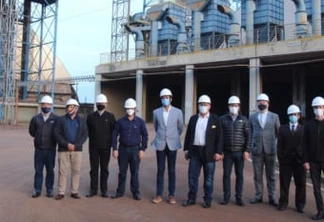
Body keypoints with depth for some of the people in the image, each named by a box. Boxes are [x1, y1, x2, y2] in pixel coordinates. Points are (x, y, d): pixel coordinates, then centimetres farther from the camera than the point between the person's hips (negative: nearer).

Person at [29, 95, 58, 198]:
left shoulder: (56, 119, -4)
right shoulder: (35, 118, 2)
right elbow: (32, 131, 15)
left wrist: (53, 140, 7)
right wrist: (39, 138, 13)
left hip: (50, 149, -1)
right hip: (39, 149, 2)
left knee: (50, 170, 7)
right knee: (38, 170, 6)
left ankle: (49, 190, 16)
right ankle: (37, 190, 15)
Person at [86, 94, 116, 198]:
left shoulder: (110, 116, 2)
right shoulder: (90, 116, 5)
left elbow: (114, 131, 3)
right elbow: (87, 130, 10)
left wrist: (109, 140, 0)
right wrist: (93, 137, 3)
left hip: (105, 146, -1)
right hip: (93, 146, 1)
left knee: (104, 168, 7)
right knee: (93, 168, 6)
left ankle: (104, 190, 14)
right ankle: (93, 189, 14)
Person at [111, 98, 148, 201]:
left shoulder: (140, 121, 0)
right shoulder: (120, 121, 2)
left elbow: (144, 136, 3)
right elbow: (115, 135, 3)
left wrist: (142, 149, -3)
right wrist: (115, 149, -3)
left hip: (135, 149, -1)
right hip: (123, 149, 1)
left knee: (134, 172, 5)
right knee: (122, 172, 9)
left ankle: (136, 192, 16)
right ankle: (120, 191, 21)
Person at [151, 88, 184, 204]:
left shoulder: (178, 112, -1)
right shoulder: (156, 112, 2)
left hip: (172, 144, 0)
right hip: (160, 144, 1)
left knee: (171, 170, 5)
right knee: (160, 170, 4)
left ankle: (171, 195, 13)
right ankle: (159, 194, 12)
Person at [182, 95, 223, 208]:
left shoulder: (215, 119, -1)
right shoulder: (193, 118, 9)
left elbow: (219, 136, -4)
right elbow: (188, 135, 12)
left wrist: (218, 152, -10)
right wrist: (186, 149, 8)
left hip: (209, 152, -3)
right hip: (195, 151, 3)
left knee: (208, 178, 6)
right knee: (192, 176, 7)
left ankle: (208, 200, 17)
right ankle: (191, 198, 19)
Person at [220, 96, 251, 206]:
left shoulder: (244, 120, 4)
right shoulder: (223, 119, 3)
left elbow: (248, 136, 2)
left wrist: (247, 150, -5)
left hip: (240, 152, 0)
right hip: (227, 152, 0)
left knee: (239, 175, 6)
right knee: (226, 174, 3)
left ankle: (239, 197, 16)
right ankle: (226, 197, 13)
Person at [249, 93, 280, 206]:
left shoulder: (274, 116, 5)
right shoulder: (252, 117, 8)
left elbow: (279, 132, 10)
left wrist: (275, 144, 5)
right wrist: (251, 144, 5)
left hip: (270, 150, -1)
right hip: (256, 150, 1)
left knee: (271, 175, 5)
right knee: (257, 175, 6)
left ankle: (272, 198, 14)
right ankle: (258, 196, 16)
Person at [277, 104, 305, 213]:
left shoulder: (303, 129, 5)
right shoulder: (282, 129, 8)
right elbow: (279, 145, 4)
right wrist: (280, 158, -3)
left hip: (299, 161, 0)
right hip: (285, 160, 0)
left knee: (301, 184, 6)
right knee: (284, 183, 5)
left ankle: (300, 205, 18)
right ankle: (283, 203, 16)